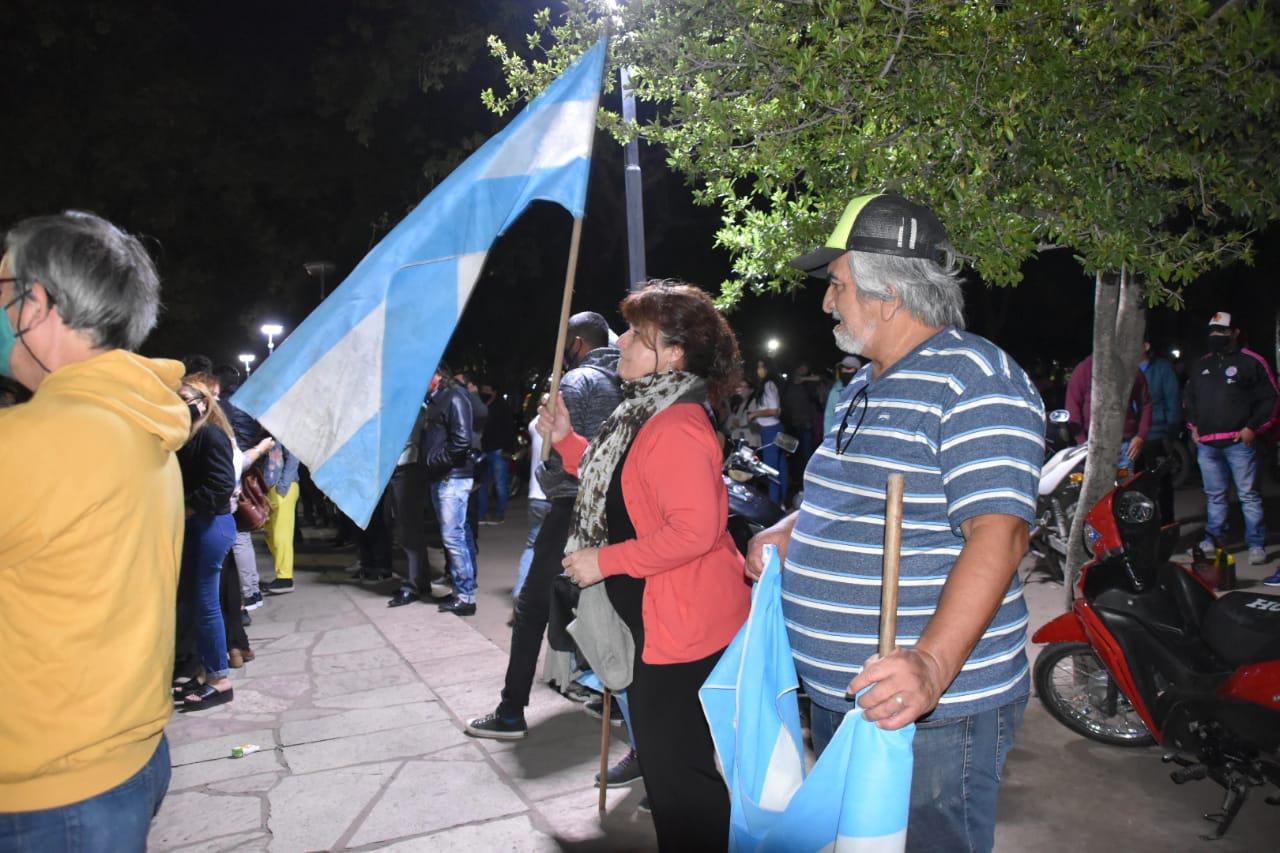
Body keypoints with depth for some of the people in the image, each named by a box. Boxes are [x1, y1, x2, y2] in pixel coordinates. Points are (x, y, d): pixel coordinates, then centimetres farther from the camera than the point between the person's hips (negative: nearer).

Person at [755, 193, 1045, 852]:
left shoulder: (975, 382, -16)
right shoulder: (862, 388, 13)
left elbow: (997, 536, -25)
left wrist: (932, 665, -36)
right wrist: (789, 533, 5)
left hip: (934, 712, -9)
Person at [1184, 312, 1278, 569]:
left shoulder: (1251, 362, -1)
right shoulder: (1201, 364, 16)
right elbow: (1188, 396, 25)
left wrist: (1253, 427, -10)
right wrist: (1193, 425, 14)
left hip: (1239, 441, -5)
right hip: (1206, 443, 5)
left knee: (1248, 495, -2)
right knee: (1214, 496, 13)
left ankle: (1256, 544, 3)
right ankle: (1213, 538, 22)